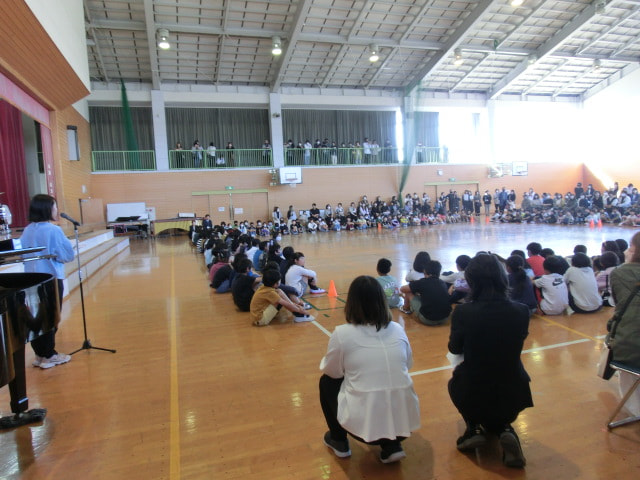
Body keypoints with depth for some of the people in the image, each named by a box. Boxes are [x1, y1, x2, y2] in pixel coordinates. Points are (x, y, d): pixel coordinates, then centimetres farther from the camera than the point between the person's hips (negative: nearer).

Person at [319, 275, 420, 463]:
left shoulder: (342, 333, -9)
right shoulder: (398, 329, 3)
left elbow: (332, 371, 5)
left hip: (362, 424, -3)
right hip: (404, 422, 4)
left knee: (327, 382, 22)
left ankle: (339, 441, 31)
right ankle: (392, 446, 23)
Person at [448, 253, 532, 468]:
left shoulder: (463, 312, -21)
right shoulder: (521, 311, -13)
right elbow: (514, 346, 7)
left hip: (473, 394, -2)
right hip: (512, 393, 2)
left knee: (455, 382, 33)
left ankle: (474, 428, 14)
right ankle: (505, 429, 8)